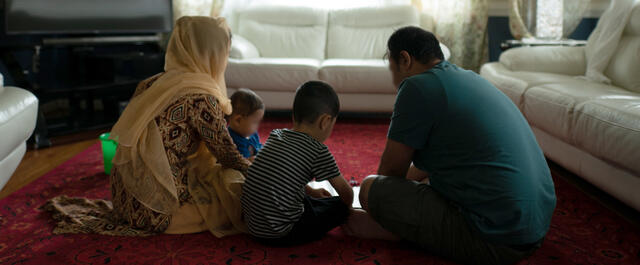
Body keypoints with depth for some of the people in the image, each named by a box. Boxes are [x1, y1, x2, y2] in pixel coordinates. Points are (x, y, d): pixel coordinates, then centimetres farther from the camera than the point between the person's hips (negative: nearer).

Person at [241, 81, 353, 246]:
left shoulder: (276, 135, 7)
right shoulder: (318, 151, -13)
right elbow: (345, 191, 0)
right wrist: (346, 208, 22)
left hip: (253, 227, 7)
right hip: (280, 234, -7)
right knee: (340, 205, 7)